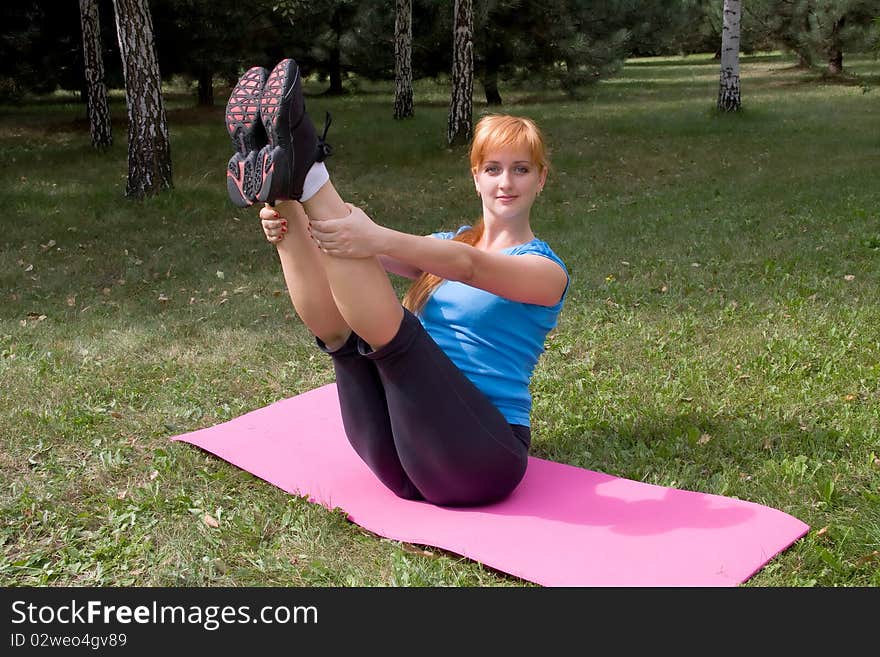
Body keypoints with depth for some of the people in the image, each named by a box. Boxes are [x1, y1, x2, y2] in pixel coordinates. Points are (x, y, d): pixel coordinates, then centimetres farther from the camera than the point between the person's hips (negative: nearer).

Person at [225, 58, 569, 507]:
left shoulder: (546, 271, 2)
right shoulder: (446, 243, 19)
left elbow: (468, 265, -20)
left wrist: (379, 239, -38)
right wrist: (290, 225, -21)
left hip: (482, 456, -5)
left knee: (388, 324, -28)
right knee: (335, 323, -19)